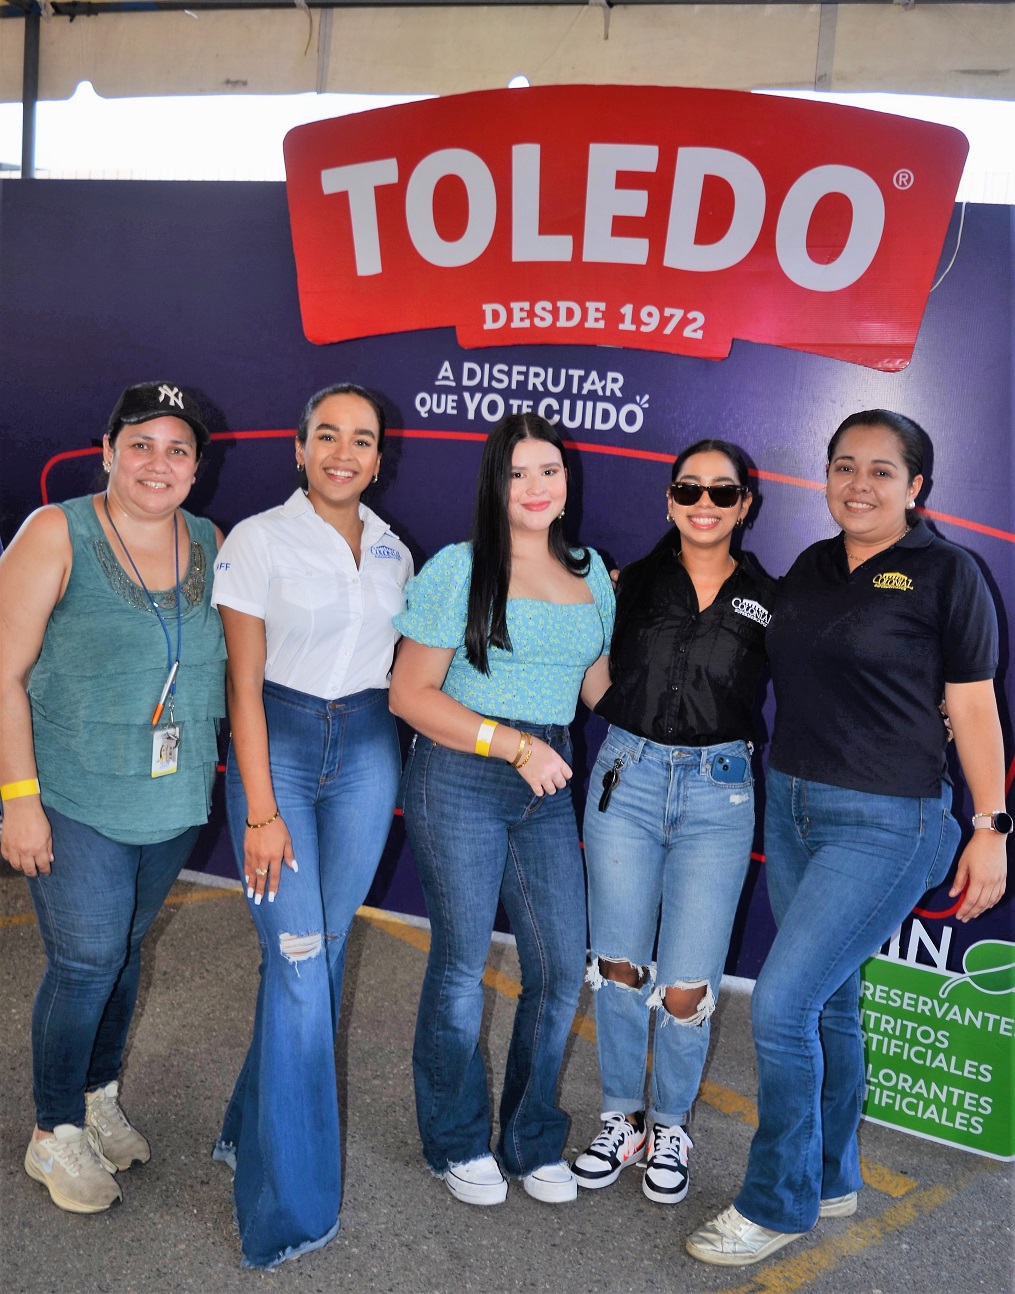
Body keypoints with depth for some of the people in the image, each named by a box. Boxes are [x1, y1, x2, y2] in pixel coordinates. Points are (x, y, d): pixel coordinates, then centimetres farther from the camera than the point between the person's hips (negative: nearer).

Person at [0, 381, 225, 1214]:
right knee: (85, 962, 0)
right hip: (75, 799, -4)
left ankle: (100, 1097, 37)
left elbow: (228, 662, 12)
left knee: (126, 950, 17)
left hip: (174, 799, 5)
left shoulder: (210, 544, 3)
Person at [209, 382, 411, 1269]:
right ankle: (290, 1208, 3)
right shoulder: (259, 540, -6)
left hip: (367, 750, 5)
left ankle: (255, 1129, 30)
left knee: (323, 948, 8)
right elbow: (244, 683, -8)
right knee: (298, 959, -9)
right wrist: (261, 812, -12)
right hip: (278, 744, -4)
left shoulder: (394, 552, 8)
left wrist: (400, 766, 7)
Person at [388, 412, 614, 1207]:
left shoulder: (591, 573, 11)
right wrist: (515, 745, -14)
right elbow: (411, 694, -8)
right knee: (462, 965, 5)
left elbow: (602, 687, 19)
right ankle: (458, 1144, 27)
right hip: (460, 777, -4)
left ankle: (533, 1141, 26)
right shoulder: (459, 569, -5)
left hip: (549, 784, 5)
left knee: (563, 966, 4)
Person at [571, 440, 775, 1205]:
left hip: (719, 795, -1)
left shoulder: (765, 598, 4)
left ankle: (671, 1128, 26)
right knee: (620, 968, 8)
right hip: (627, 778, 1)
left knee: (688, 987, 1)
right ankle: (620, 1120, 29)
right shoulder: (634, 583, 4)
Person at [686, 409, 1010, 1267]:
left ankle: (777, 1204, 12)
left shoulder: (946, 573, -7)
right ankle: (830, 1181, 34)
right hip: (793, 807, 6)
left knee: (781, 1004, -8)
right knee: (828, 1003, 17)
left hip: (885, 824, -6)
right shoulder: (810, 568, 10)